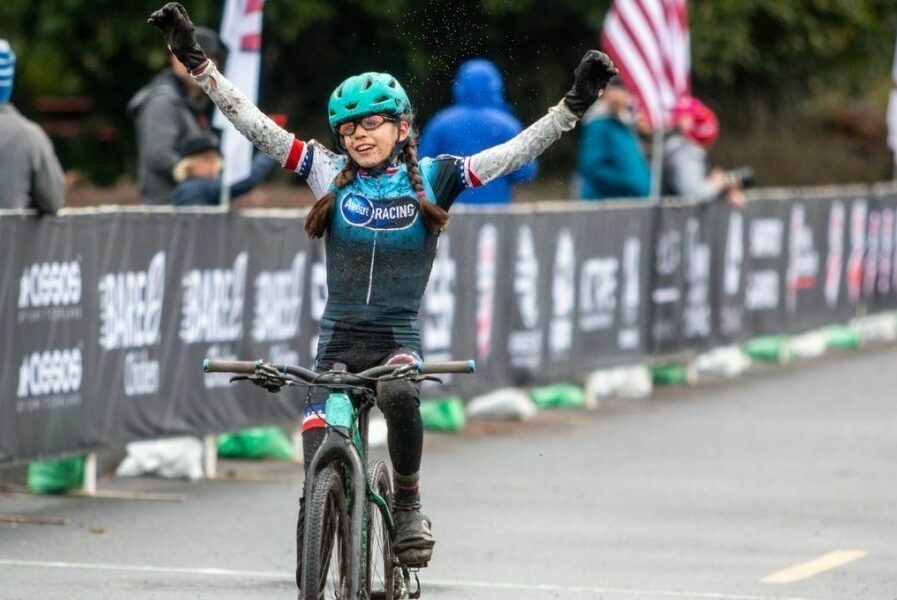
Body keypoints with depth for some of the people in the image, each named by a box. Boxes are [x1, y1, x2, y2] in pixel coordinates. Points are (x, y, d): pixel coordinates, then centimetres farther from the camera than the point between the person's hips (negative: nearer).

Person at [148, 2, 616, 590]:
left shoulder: (432, 179, 0)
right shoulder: (330, 175, 3)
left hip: (400, 337, -2)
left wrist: (575, 105, -16)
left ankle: (410, 507, -16)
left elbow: (518, 151, -5)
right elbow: (253, 124, -1)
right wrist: (198, 61, -8)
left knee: (399, 393, -36)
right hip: (337, 341, 2)